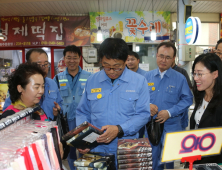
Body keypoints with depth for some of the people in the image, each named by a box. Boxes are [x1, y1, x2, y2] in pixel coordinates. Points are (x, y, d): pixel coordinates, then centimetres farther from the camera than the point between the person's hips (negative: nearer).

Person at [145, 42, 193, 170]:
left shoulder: (180, 78, -2)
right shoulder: (148, 76, 5)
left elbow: (187, 99, -4)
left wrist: (169, 112, -14)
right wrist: (148, 105, -13)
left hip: (171, 128, -2)